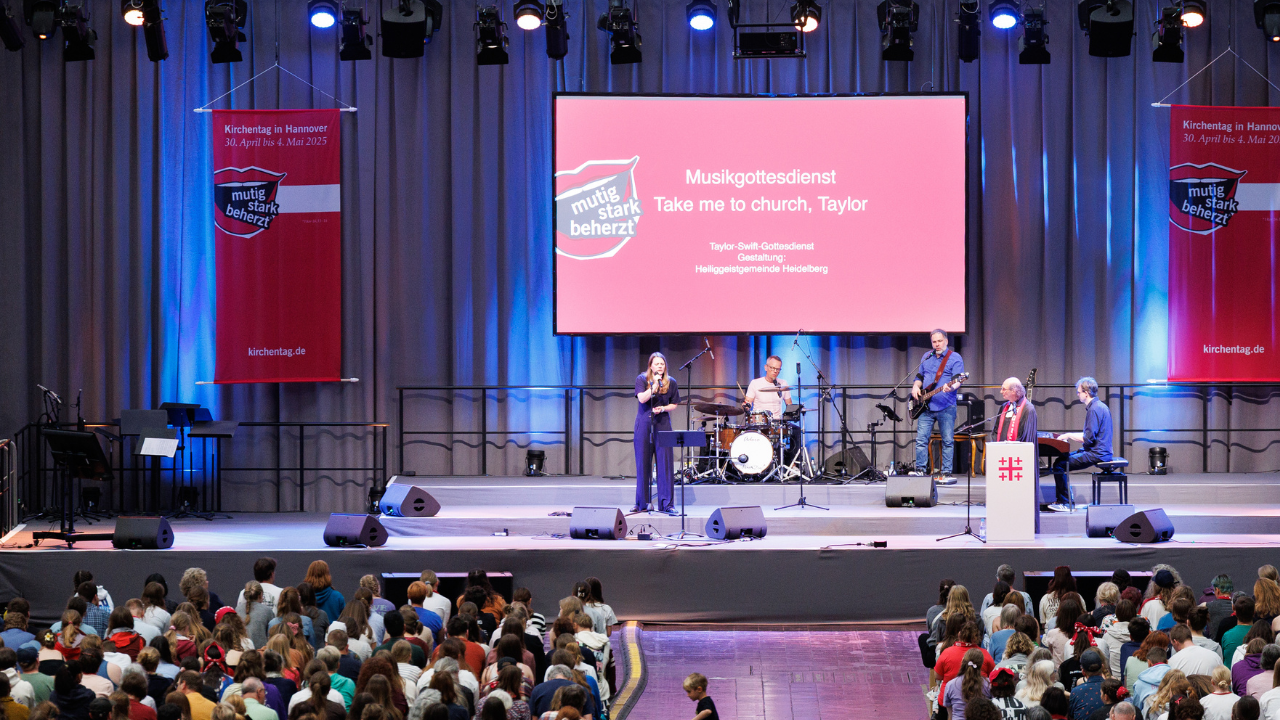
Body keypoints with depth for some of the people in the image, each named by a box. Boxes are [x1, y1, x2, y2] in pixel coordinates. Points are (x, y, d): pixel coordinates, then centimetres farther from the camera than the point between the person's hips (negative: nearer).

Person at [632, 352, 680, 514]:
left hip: (662, 424, 0)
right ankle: (642, 503, 12)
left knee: (664, 463, -5)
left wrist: (663, 408, -8)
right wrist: (655, 386, -21)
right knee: (643, 464, 3)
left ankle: (666, 503, -2)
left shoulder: (670, 382, 5)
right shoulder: (642, 379, 1)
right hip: (644, 424, 0)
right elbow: (642, 398, -13)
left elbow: (674, 404, 11)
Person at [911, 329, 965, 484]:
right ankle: (920, 470, 6)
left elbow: (958, 381, -10)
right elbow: (920, 376, 26)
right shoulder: (926, 357, 16)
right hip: (926, 407, 5)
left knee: (948, 441, -2)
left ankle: (946, 473, 3)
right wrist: (916, 386, 5)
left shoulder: (955, 358, -1)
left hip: (946, 407, -4)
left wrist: (951, 387, -31)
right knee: (921, 439, 0)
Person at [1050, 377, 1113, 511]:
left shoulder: (1094, 409, -19)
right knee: (1062, 458, 18)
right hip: (1101, 451, 11)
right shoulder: (1100, 406, 15)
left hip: (1096, 454, -11)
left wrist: (1069, 435, -10)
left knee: (1058, 465, -13)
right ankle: (1065, 499, 19)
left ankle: (1065, 503, -7)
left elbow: (1088, 438, -23)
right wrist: (1069, 435, 17)